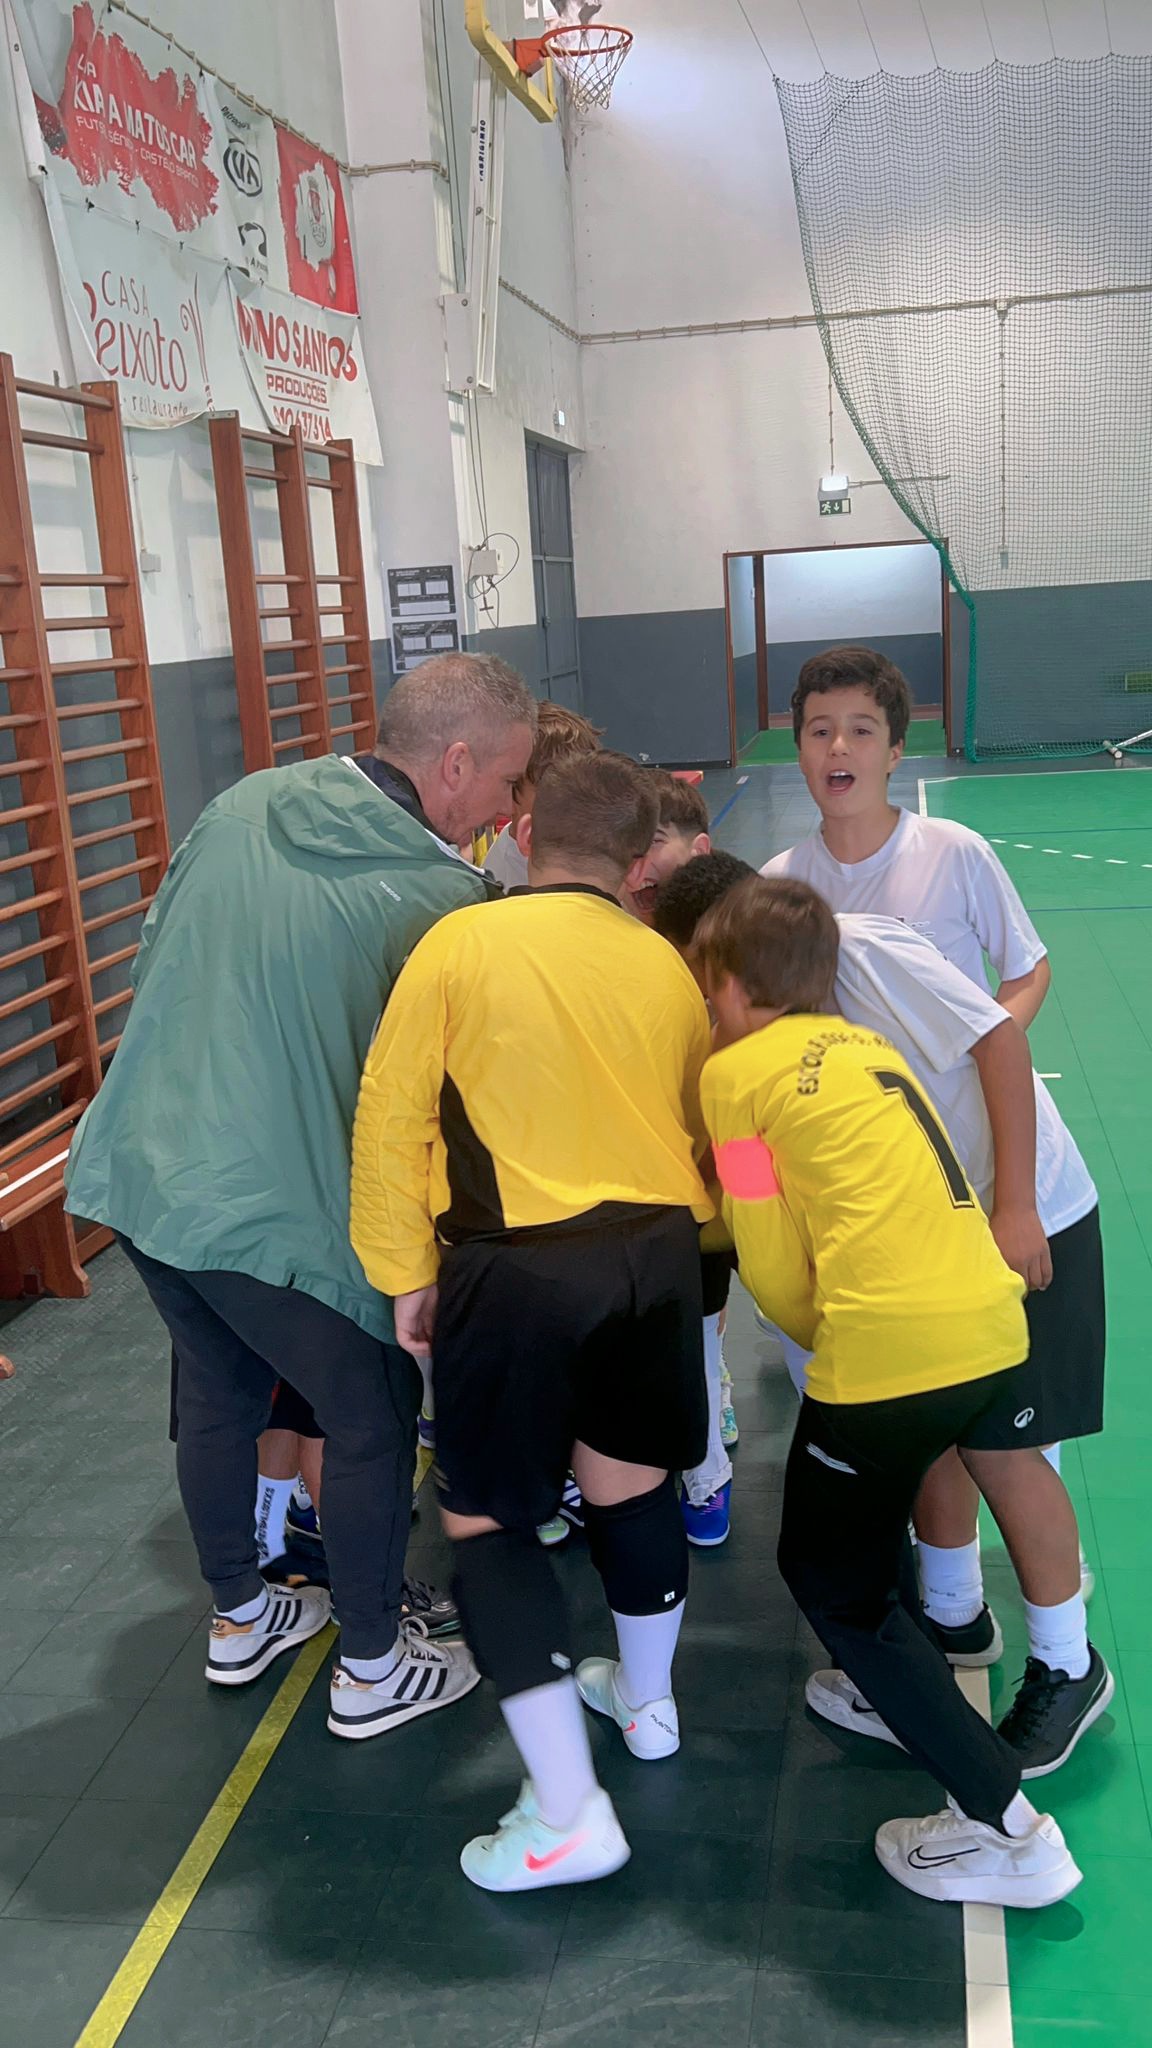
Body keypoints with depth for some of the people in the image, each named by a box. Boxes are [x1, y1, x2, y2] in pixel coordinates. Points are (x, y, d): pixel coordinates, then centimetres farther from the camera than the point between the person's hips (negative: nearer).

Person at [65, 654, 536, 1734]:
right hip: (272, 1205, -7)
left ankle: (238, 1617, 45)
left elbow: (154, 952, 12)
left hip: (137, 1166, 8)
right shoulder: (440, 896, -17)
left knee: (217, 1393, 25)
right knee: (371, 1421, 13)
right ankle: (373, 1669, 29)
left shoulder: (245, 802, 2)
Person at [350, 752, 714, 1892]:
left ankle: (568, 1813, 9)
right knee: (631, 1481, 23)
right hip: (656, 1253, 5)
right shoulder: (668, 968, 5)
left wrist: (406, 1272, 2)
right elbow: (696, 1129, 14)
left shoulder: (462, 943, -6)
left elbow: (391, 1114, -6)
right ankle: (647, 1703, 44)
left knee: (484, 1519, 8)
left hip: (517, 1267, -5)